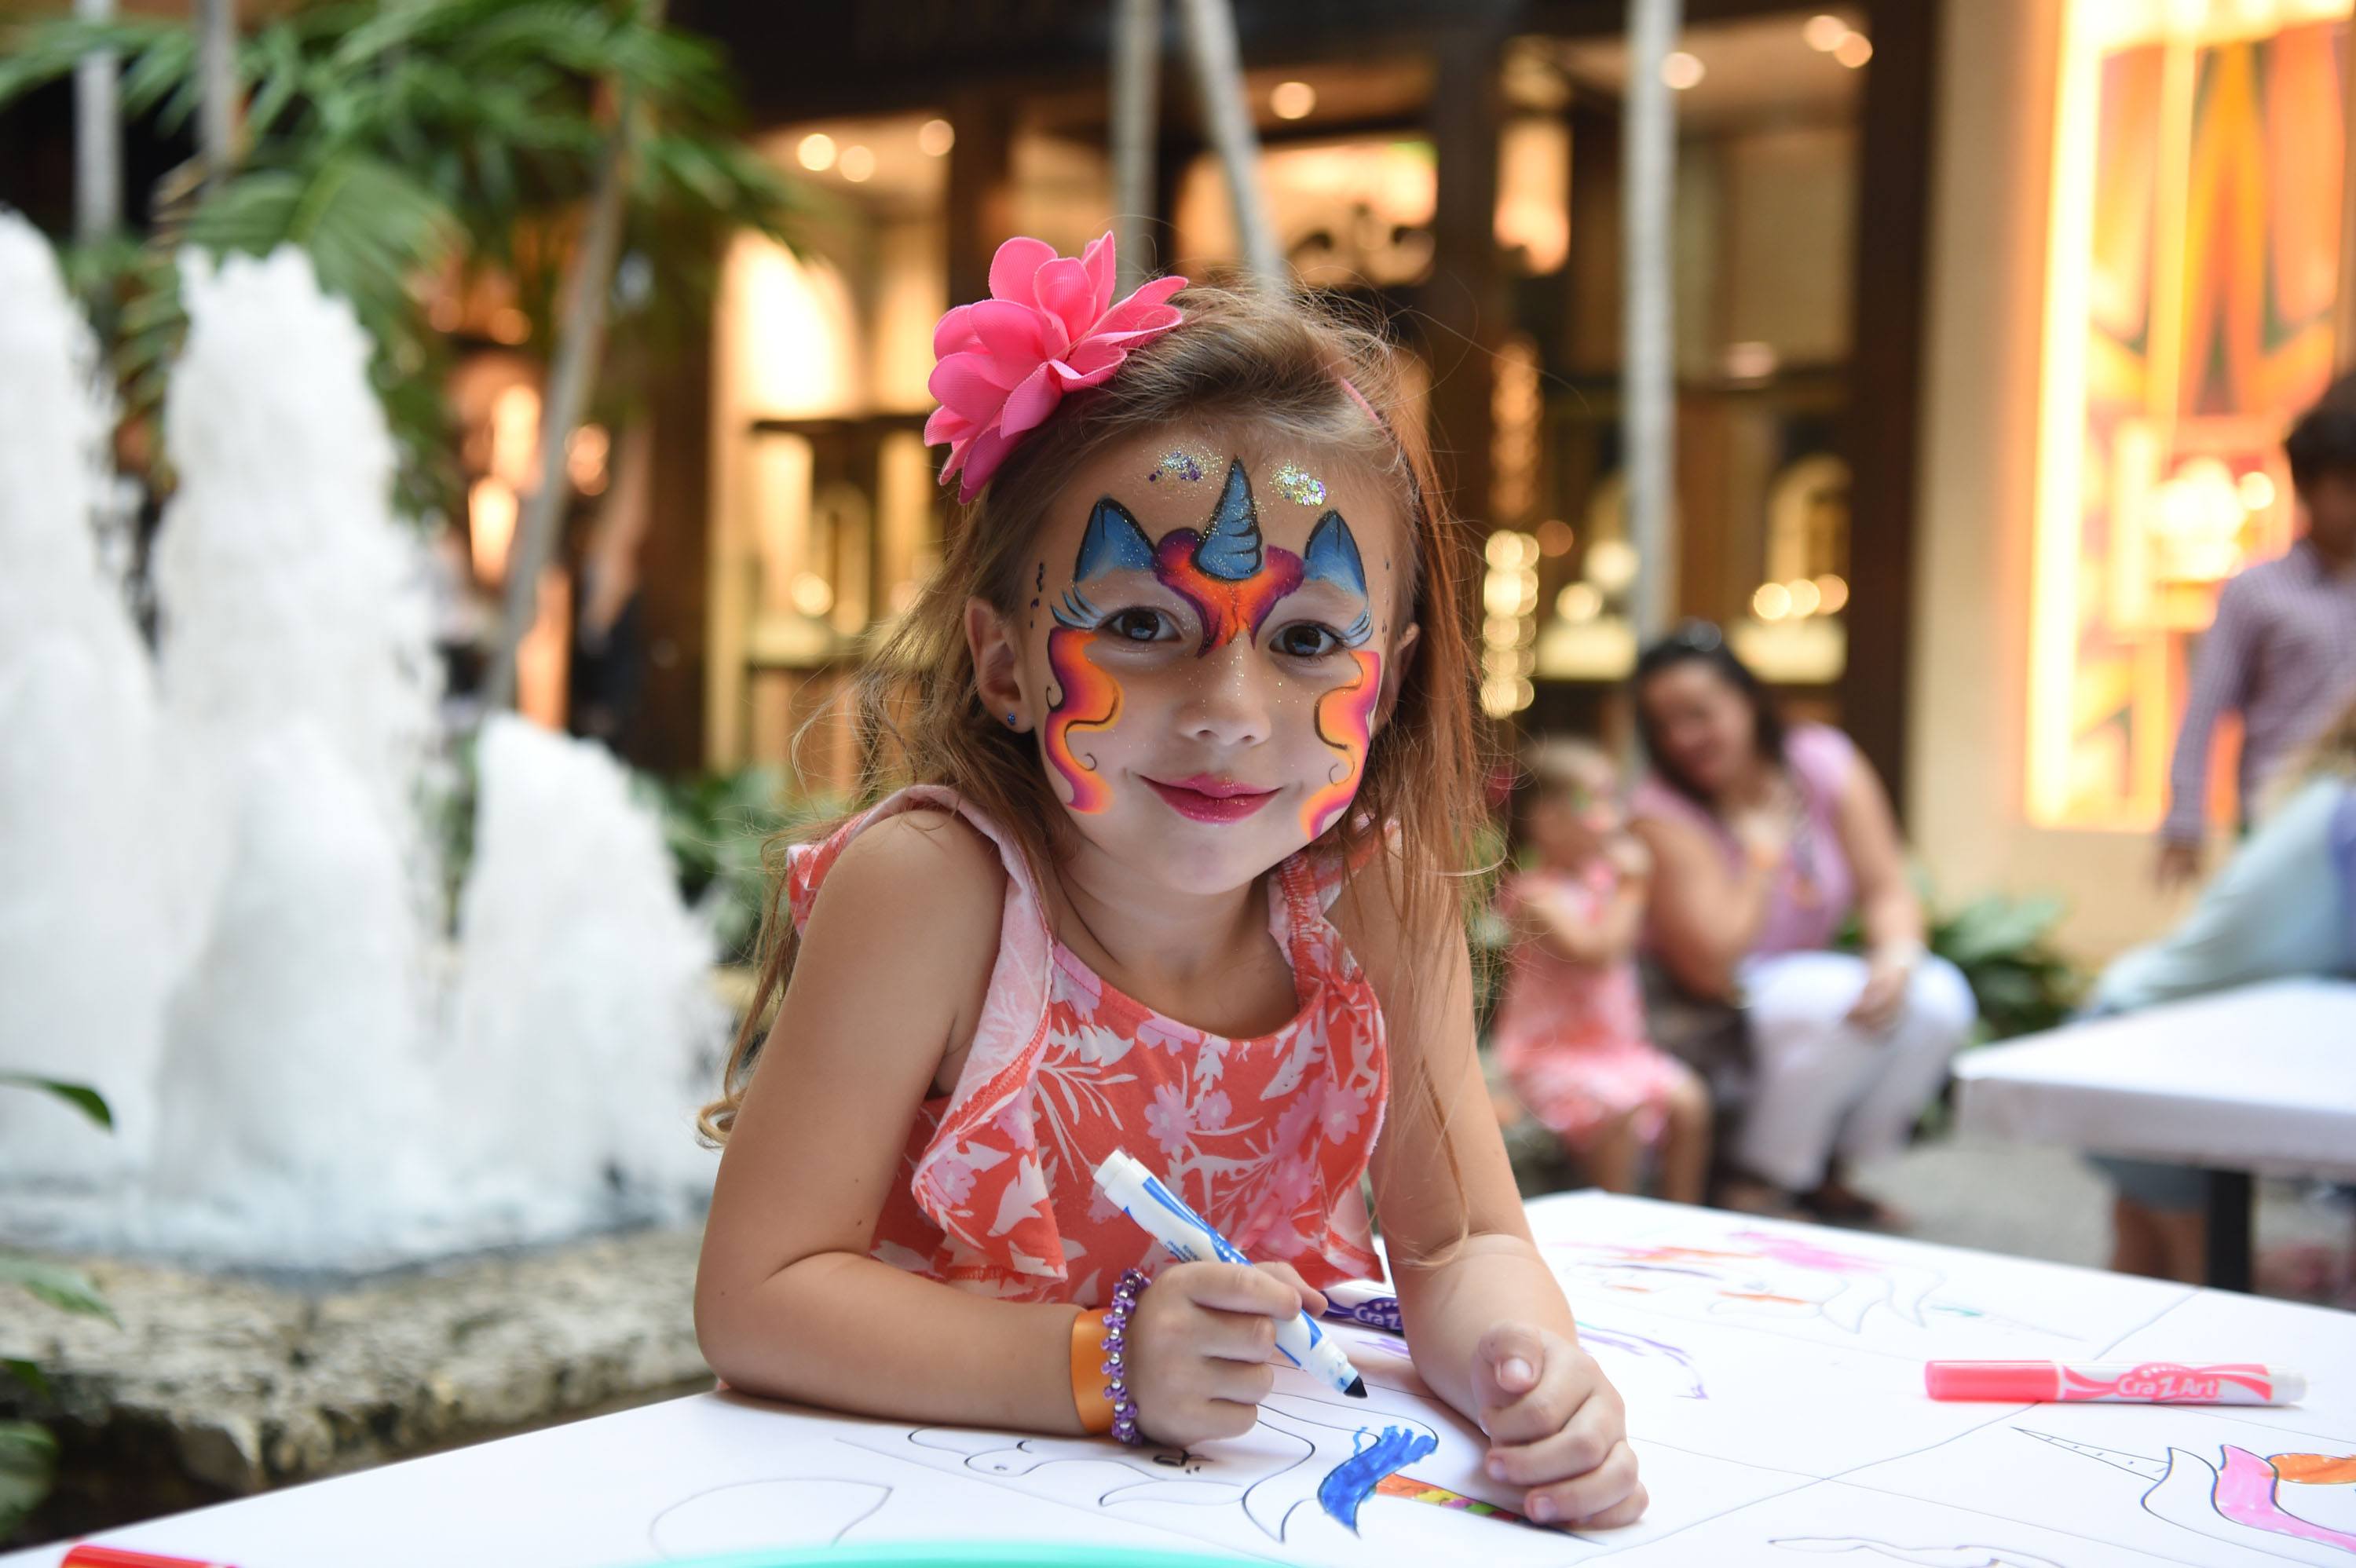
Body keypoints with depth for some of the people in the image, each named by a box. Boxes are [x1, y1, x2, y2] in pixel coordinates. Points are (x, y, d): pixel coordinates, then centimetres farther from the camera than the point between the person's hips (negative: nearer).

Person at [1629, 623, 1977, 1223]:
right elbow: (1713, 970, -24)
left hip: (1816, 978, 6)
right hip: (1712, 1019, -5)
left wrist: (1898, 954, -29)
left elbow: (1887, 891, -7)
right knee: (1843, 1002, -33)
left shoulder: (1824, 762, -5)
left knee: (1940, 998, -21)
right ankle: (1758, 1185, -14)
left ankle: (1829, 1174, -2)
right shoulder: (1665, 812, -19)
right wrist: (1762, 846, -19)